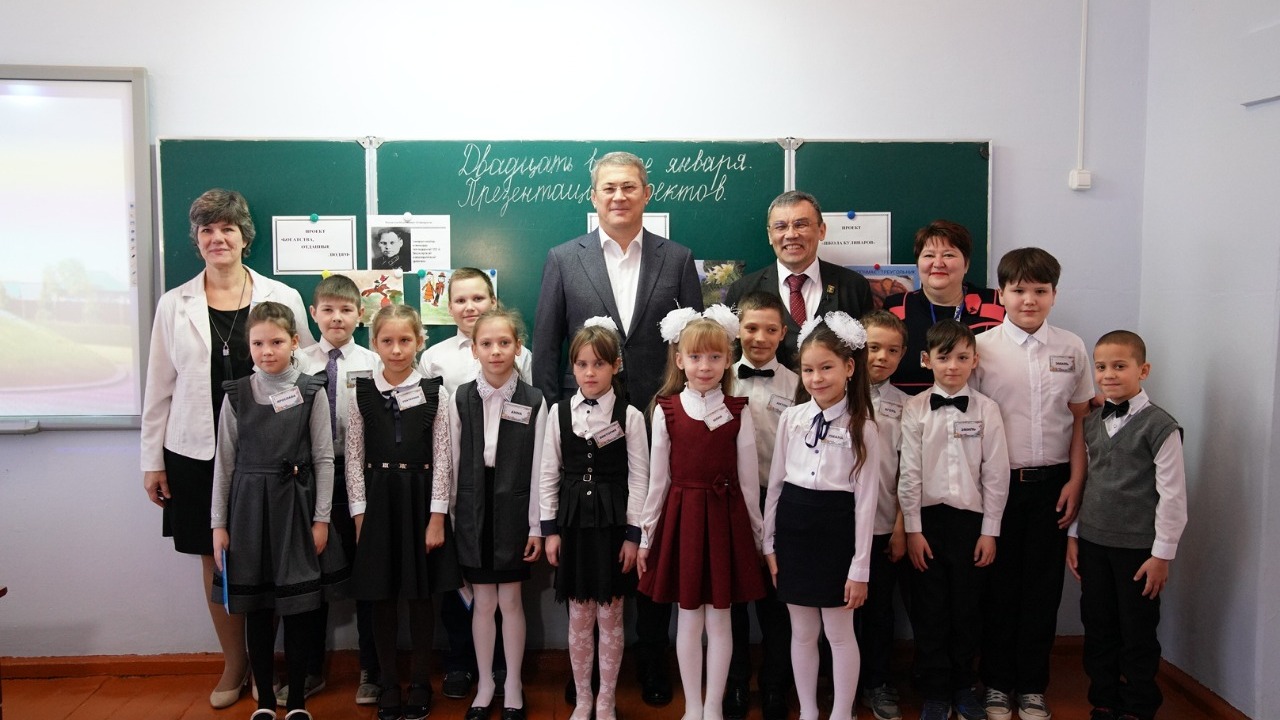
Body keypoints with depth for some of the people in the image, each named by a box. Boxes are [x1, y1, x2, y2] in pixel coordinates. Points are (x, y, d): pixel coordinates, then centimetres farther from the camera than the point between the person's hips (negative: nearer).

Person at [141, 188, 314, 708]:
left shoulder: (282, 298, -2)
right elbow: (160, 388, 6)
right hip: (197, 452, 2)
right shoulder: (173, 304, 4)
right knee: (215, 559, 10)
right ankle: (234, 665, 26)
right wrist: (152, 461, 4)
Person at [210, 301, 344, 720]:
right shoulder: (236, 395, 2)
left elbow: (323, 458, -2)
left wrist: (321, 518, -5)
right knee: (256, 608, 8)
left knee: (300, 606, 4)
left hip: (296, 504, -1)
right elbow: (224, 461, 5)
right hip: (249, 504, 1)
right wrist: (218, 523, 3)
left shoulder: (312, 392, -2)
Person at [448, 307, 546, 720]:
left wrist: (536, 526, -4)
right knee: (483, 602, 10)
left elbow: (538, 467, -4)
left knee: (510, 600, 7)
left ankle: (513, 686, 23)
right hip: (474, 511, 1)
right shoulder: (461, 399, -1)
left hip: (513, 510, -1)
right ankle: (485, 685, 26)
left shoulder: (533, 402, -6)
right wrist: (451, 517, 2)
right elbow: (454, 463, 2)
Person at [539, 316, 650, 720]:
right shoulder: (559, 412, 1)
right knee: (579, 616, 11)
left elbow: (638, 478, -4)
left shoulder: (629, 416, -5)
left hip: (613, 521, -2)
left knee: (610, 615, 7)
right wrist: (550, 529, 2)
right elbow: (549, 475, 4)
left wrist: (633, 534, -6)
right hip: (572, 520, 2)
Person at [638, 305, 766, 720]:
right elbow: (658, 479, 2)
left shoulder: (738, 413, -1)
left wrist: (756, 534, 7)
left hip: (725, 518, 0)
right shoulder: (666, 410, -2)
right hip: (681, 518, 0)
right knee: (689, 619, 10)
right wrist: (646, 536, 5)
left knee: (719, 618, 8)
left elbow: (748, 480, 3)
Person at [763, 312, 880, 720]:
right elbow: (775, 483, 7)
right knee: (802, 632, 14)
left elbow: (866, 501, -7)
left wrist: (860, 568, -7)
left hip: (836, 532, -3)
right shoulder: (791, 418, 1)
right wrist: (769, 543, 7)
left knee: (839, 633, 7)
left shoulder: (863, 428, -7)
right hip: (793, 528, 3)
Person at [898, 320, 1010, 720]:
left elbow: (996, 474, 0)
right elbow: (909, 472, -2)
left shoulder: (986, 410, -1)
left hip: (971, 519, 1)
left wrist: (990, 530, -2)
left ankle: (964, 687, 29)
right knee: (929, 609, 7)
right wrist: (913, 528, -4)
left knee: (967, 608, 10)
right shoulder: (915, 410, -2)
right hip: (928, 518, 0)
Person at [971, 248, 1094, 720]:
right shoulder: (981, 348, -4)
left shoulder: (1071, 348, 4)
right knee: (999, 584, 7)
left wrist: (1075, 482, 2)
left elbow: (1080, 419, 8)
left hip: (1051, 482, 2)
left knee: (1044, 587, 9)